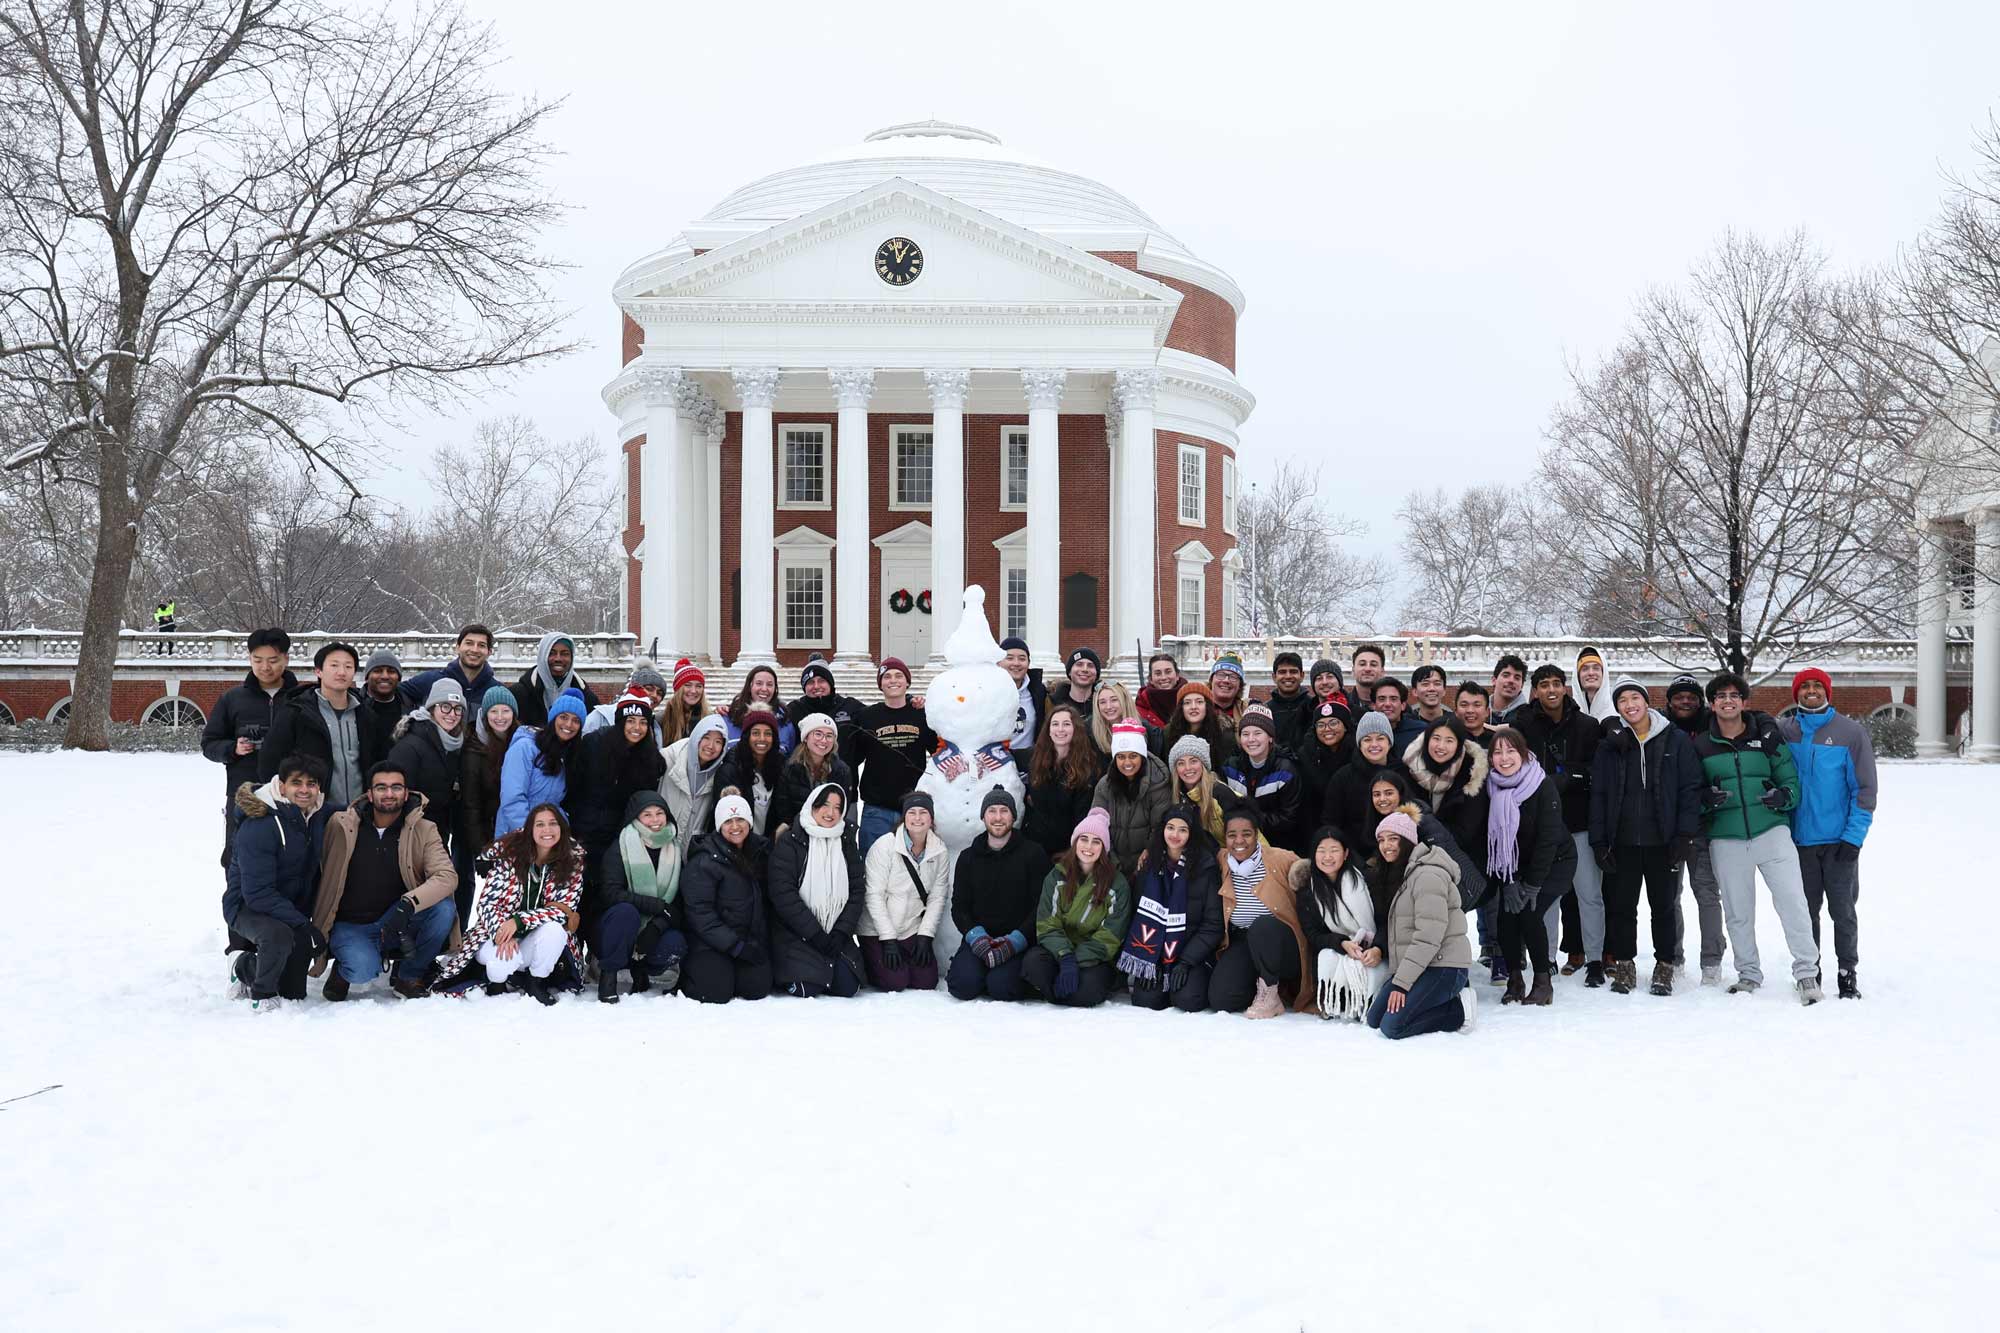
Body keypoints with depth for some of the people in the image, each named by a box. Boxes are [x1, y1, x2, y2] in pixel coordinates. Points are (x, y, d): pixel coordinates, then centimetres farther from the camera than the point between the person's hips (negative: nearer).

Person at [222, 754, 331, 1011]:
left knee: (294, 993, 14)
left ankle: (245, 969, 44)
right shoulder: (259, 826, -29)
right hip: (247, 907, -7)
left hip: (294, 908, 7)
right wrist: (303, 925, -36)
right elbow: (257, 893, -32)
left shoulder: (317, 816, -6)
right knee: (278, 934, -41)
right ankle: (262, 995, -13)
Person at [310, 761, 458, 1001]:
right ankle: (343, 970, 7)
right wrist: (317, 934, -4)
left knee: (444, 908, -26)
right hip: (351, 926, -2)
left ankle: (409, 975, -1)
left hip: (397, 924, 2)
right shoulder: (341, 825, -6)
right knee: (362, 971, -33)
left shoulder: (424, 830, -5)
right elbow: (324, 878, 1)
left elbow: (447, 876, -18)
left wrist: (408, 904, -34)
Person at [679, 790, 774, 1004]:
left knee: (758, 988, -12)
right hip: (710, 942, -5)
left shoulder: (760, 850, 7)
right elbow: (699, 911, -17)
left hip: (750, 937, 5)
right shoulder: (704, 861, -13)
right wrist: (735, 946, -21)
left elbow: (763, 899, 16)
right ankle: (685, 975, 13)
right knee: (715, 992, -19)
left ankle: (728, 972, 19)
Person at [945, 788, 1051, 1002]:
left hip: (1017, 942, -2)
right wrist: (976, 935, -12)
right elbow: (959, 907, 9)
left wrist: (1015, 940, -17)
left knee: (1001, 987, -28)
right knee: (964, 985, -25)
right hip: (978, 936, 2)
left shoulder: (1033, 854, 3)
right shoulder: (968, 858, 14)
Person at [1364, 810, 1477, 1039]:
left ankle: (1459, 1010, -5)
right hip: (1410, 967, 10)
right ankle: (1448, 1002, 6)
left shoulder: (1427, 874, -15)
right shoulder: (1397, 874, 18)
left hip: (1443, 967, -10)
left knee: (1392, 1027, -20)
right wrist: (1398, 977, 7)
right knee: (1375, 1019, 1)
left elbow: (1428, 937, -21)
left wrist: (1401, 982, -21)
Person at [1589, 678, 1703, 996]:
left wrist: (1685, 834, -10)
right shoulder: (1610, 745, 7)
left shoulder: (1675, 741, 1)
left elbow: (1690, 789, -2)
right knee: (1621, 905, 5)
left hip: (1662, 841, -2)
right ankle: (1624, 966, 16)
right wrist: (1599, 841, -2)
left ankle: (1664, 967, 16)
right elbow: (1598, 795, 6)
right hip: (1622, 841, 2)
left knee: (1663, 906, 6)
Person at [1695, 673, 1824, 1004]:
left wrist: (1784, 796, -15)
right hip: (1726, 840, 2)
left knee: (1792, 900, -11)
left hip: (1771, 832, -1)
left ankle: (1807, 973, -3)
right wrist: (1706, 799, -12)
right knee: (1737, 912, 8)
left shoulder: (1767, 737, 5)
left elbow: (1790, 778, 7)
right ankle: (1749, 974, 23)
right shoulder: (1702, 747, 7)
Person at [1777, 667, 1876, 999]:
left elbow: (1865, 788, -4)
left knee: (1842, 911, 1)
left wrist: (1853, 837, -10)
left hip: (1840, 841, -2)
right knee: (1806, 910, 9)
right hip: (1799, 840, 2)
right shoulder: (1782, 732, 4)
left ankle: (1848, 973, 11)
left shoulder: (1851, 732, -3)